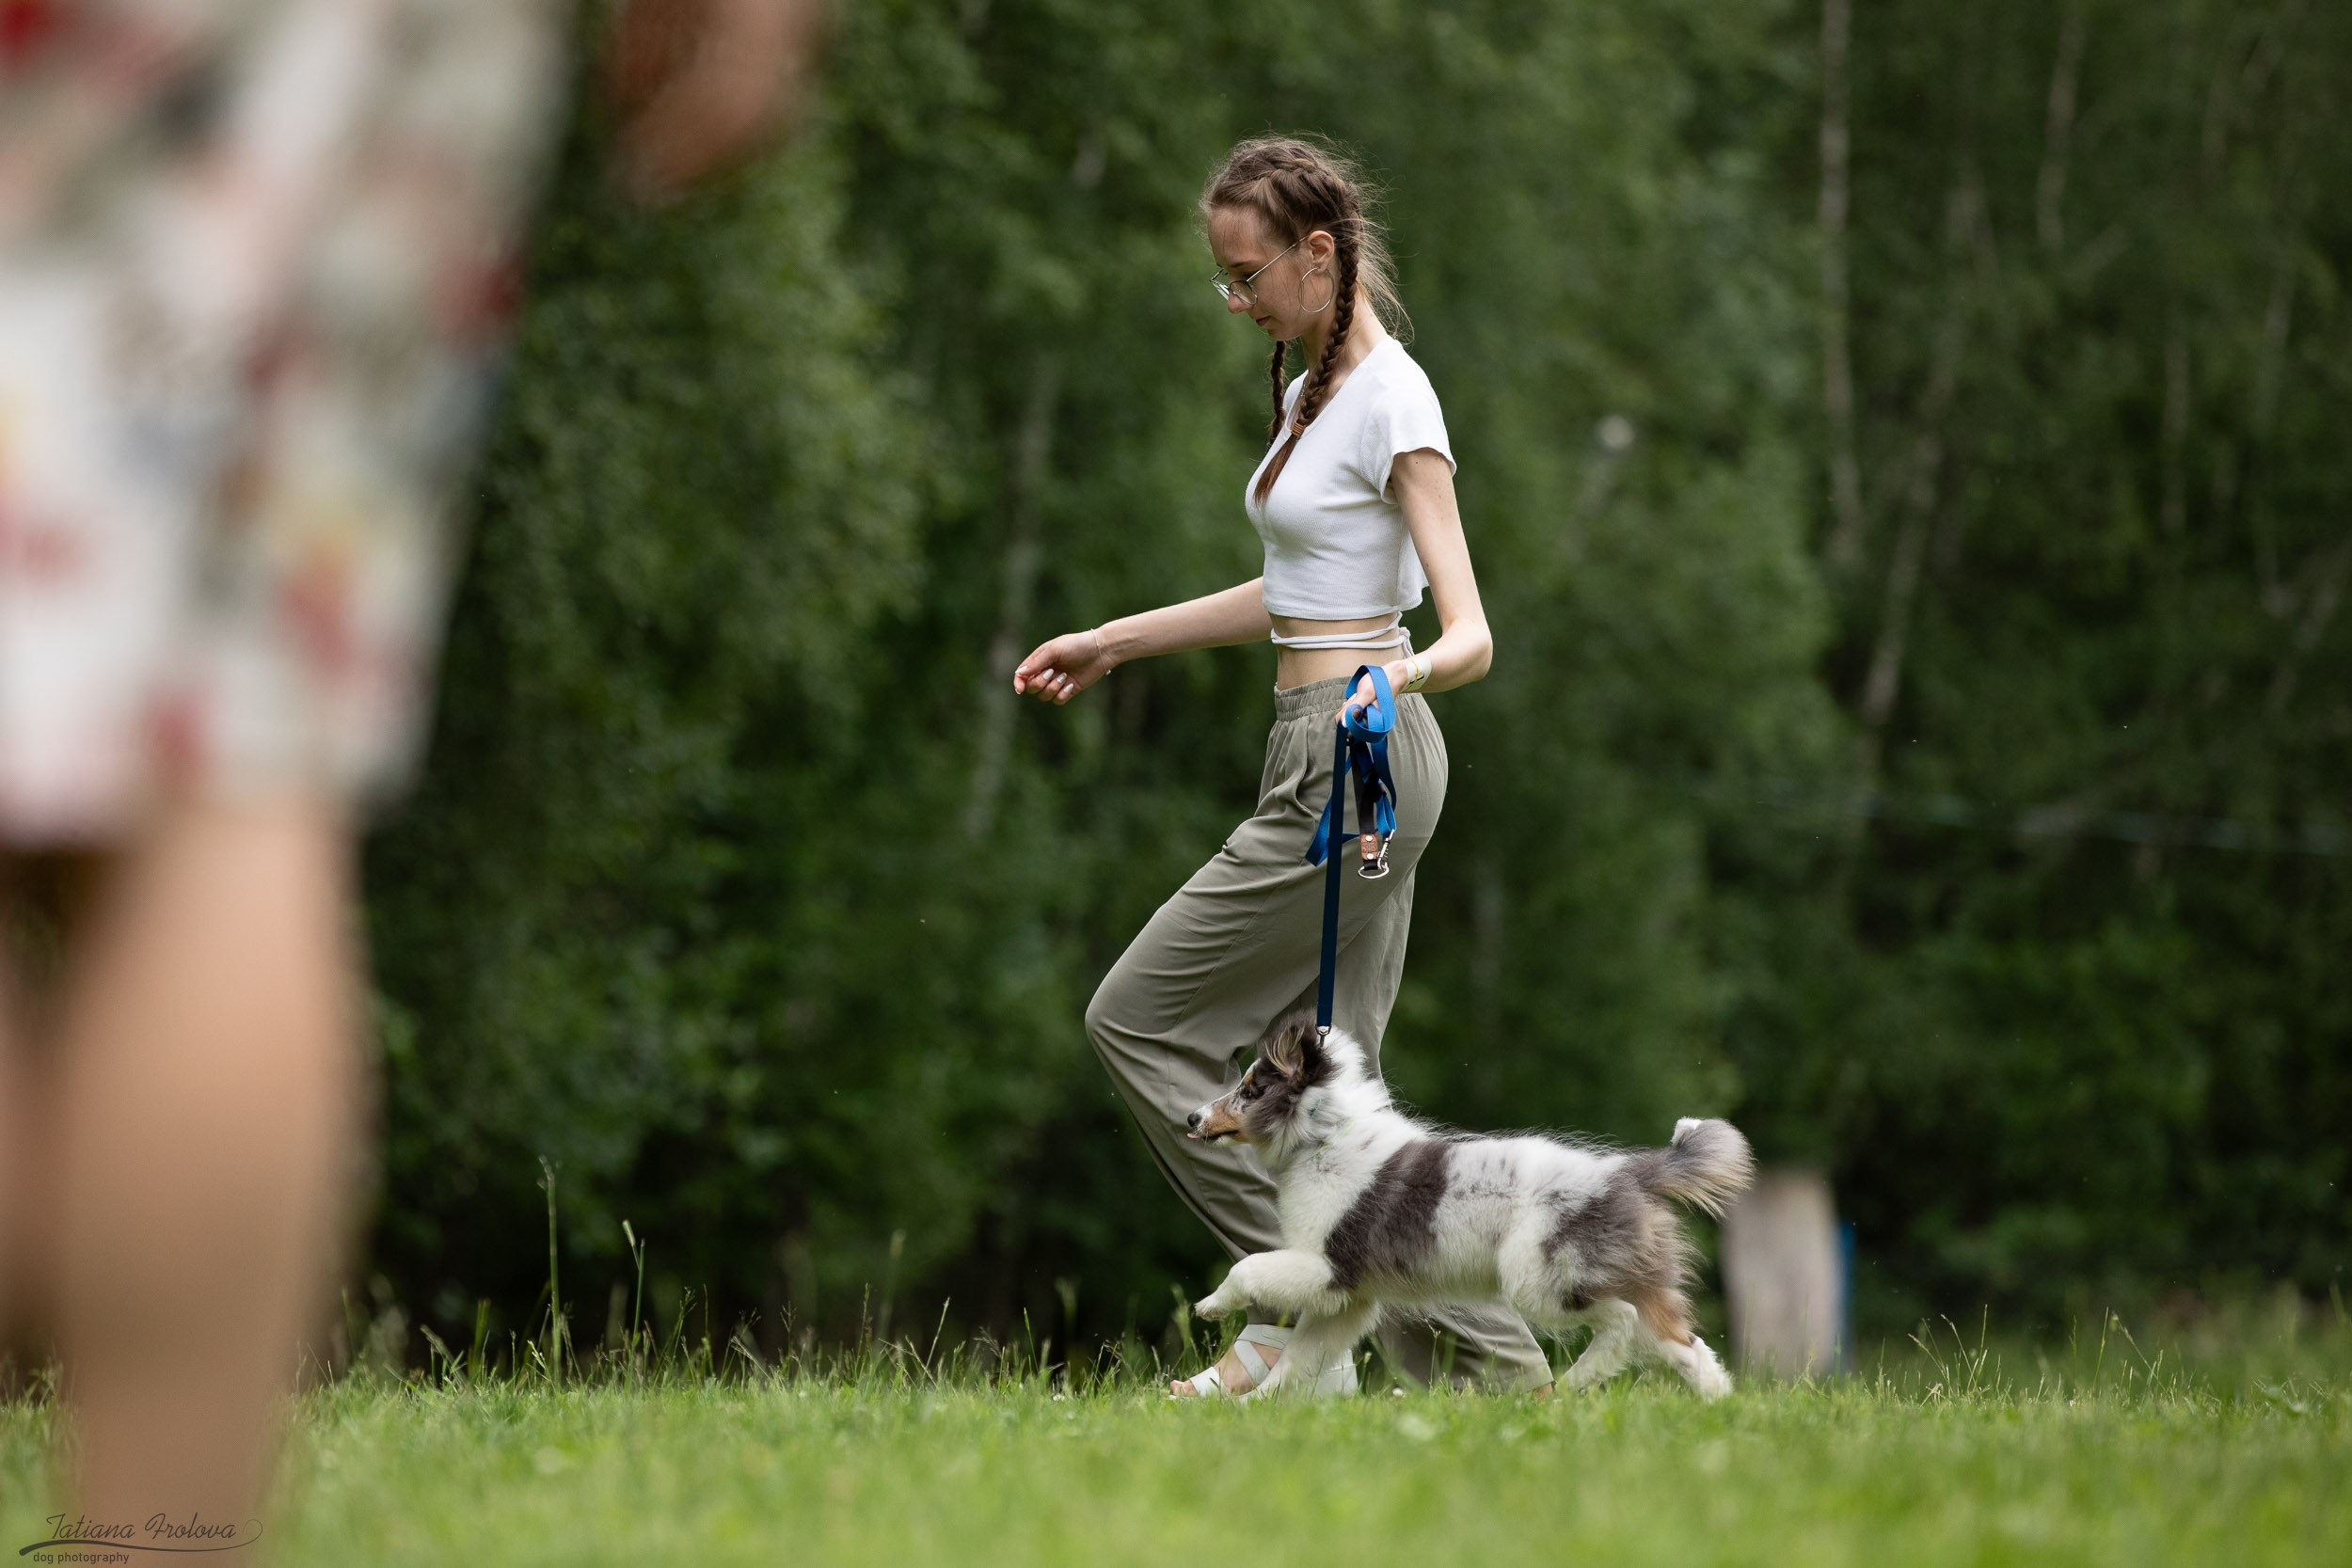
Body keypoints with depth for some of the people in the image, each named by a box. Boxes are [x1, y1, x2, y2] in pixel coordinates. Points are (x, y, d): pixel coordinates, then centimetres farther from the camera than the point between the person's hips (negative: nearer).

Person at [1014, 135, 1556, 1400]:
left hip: (1357, 755, -10)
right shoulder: (1314, 391, 14)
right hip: (1329, 759, 10)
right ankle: (1488, 1359, 7)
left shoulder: (1390, 404, -14)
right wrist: (1113, 644, 28)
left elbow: (1471, 635, -20)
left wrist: (1406, 673, -42)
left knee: (1139, 1017, -5)